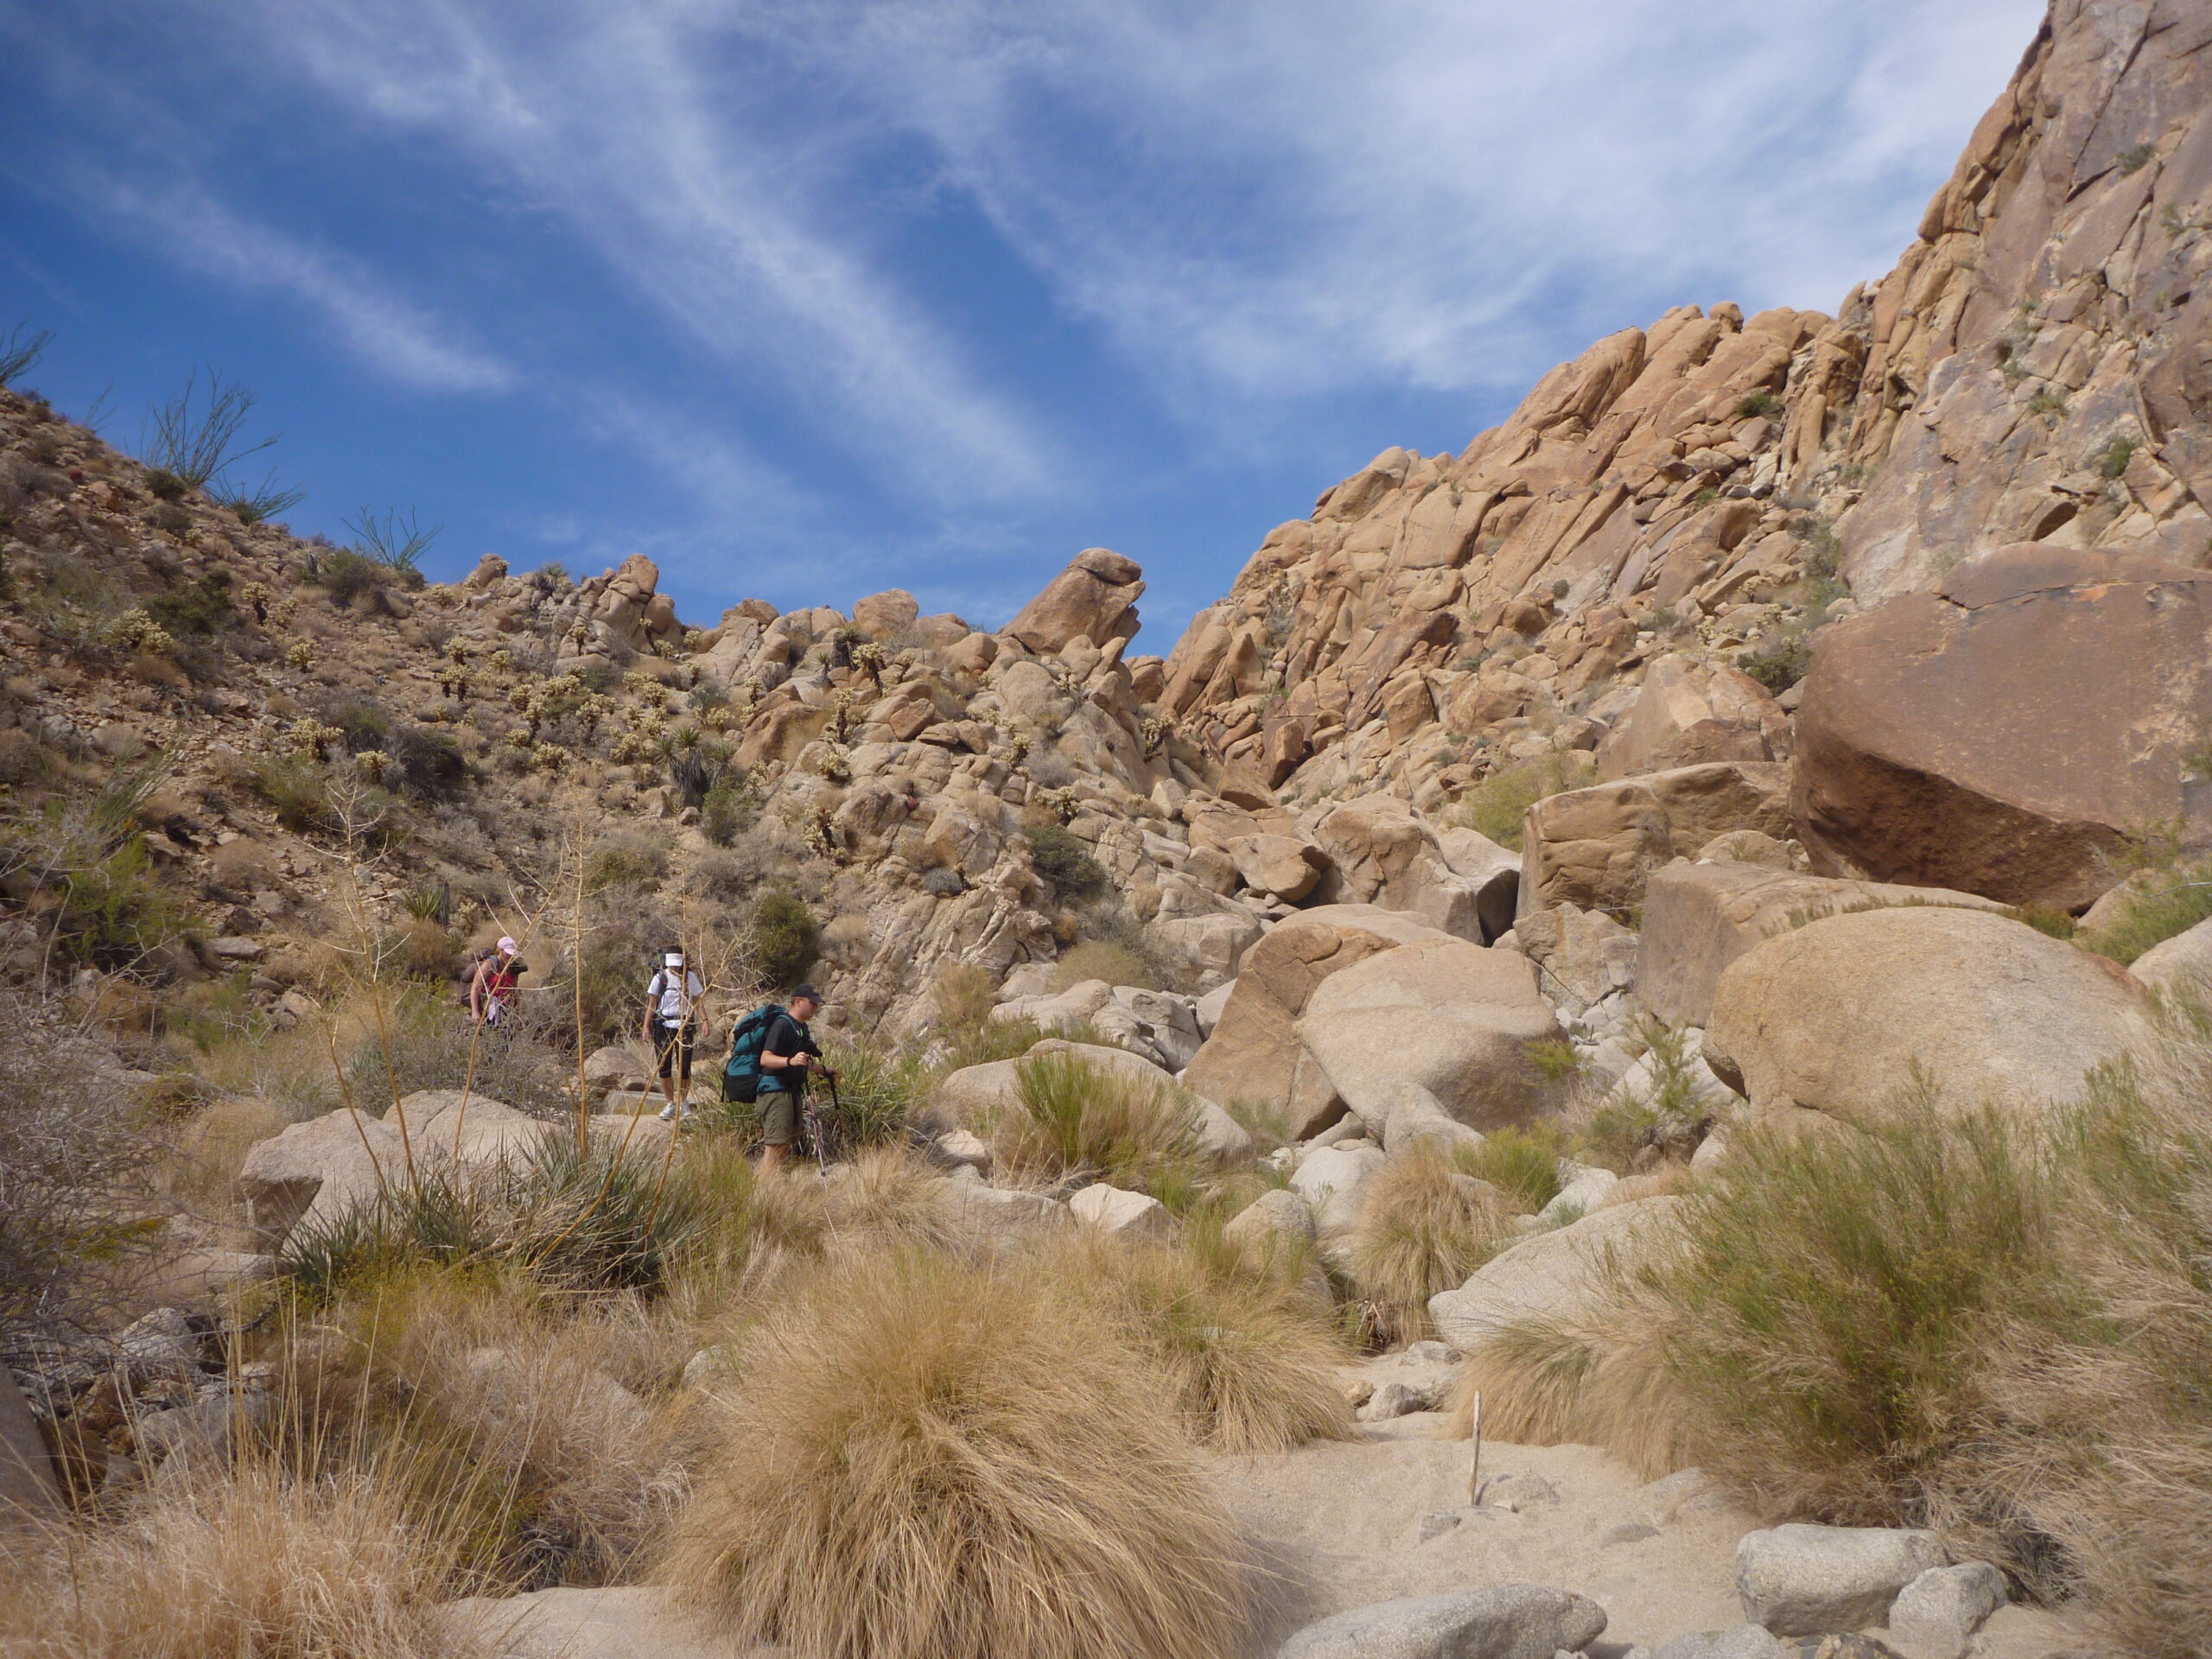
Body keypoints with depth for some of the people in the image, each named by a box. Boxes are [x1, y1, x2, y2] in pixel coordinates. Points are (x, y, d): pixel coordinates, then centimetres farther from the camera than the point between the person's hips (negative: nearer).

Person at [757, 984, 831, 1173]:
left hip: (793, 1091, 10)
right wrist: (790, 1061, -38)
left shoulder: (802, 1028, 18)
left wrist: (824, 1070, 40)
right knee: (777, 1144, -15)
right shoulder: (782, 1024, -13)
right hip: (776, 1091, -10)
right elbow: (765, 1058, -23)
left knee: (786, 1146, 12)